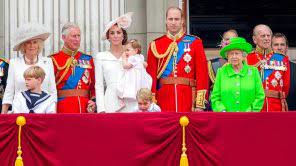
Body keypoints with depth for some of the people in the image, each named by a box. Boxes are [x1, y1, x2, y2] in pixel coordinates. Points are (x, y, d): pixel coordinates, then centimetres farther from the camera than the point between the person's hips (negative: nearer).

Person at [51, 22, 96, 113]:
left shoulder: (88, 59, 14)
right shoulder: (54, 60, 1)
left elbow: (94, 85, 16)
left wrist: (94, 101, 0)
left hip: (86, 108, 3)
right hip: (63, 108, -3)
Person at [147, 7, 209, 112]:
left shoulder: (195, 42, 5)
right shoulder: (155, 45, 8)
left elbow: (202, 73, 0)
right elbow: (151, 75, 5)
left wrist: (200, 104, -7)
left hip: (188, 99, -1)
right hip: (164, 99, 1)